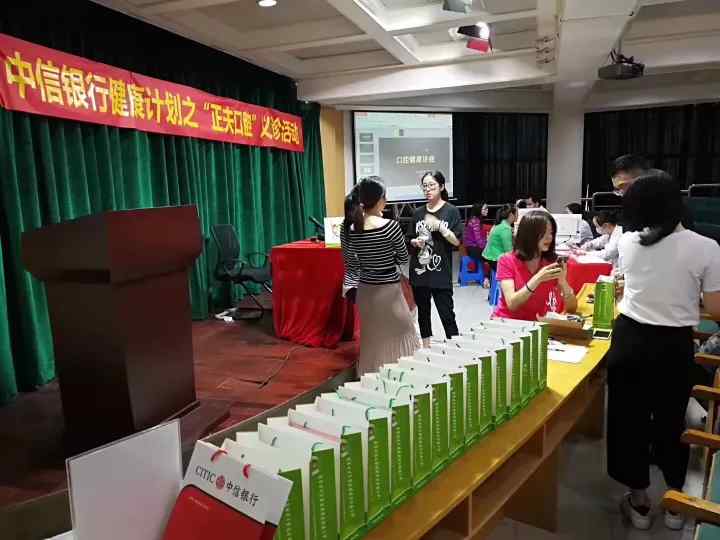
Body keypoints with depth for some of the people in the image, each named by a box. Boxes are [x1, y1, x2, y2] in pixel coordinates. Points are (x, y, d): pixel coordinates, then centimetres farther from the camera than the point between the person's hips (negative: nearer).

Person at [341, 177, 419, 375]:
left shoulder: (348, 228, -5)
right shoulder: (390, 226, -18)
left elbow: (350, 264, 4)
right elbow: (403, 259, -4)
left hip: (365, 290, 5)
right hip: (389, 290, -5)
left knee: (372, 339, 19)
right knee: (399, 335, 12)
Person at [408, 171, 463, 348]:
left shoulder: (451, 211, -2)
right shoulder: (418, 212, 9)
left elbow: (457, 241, -7)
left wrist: (439, 226, -16)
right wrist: (415, 242, -6)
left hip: (440, 272, -4)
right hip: (419, 271, 4)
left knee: (446, 314, -4)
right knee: (423, 312, 13)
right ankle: (426, 348, 25)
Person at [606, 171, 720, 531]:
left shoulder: (627, 242, -3)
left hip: (630, 339, 1)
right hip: (674, 346, 0)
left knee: (630, 419, 13)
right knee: (671, 421, 18)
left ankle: (639, 502, 26)